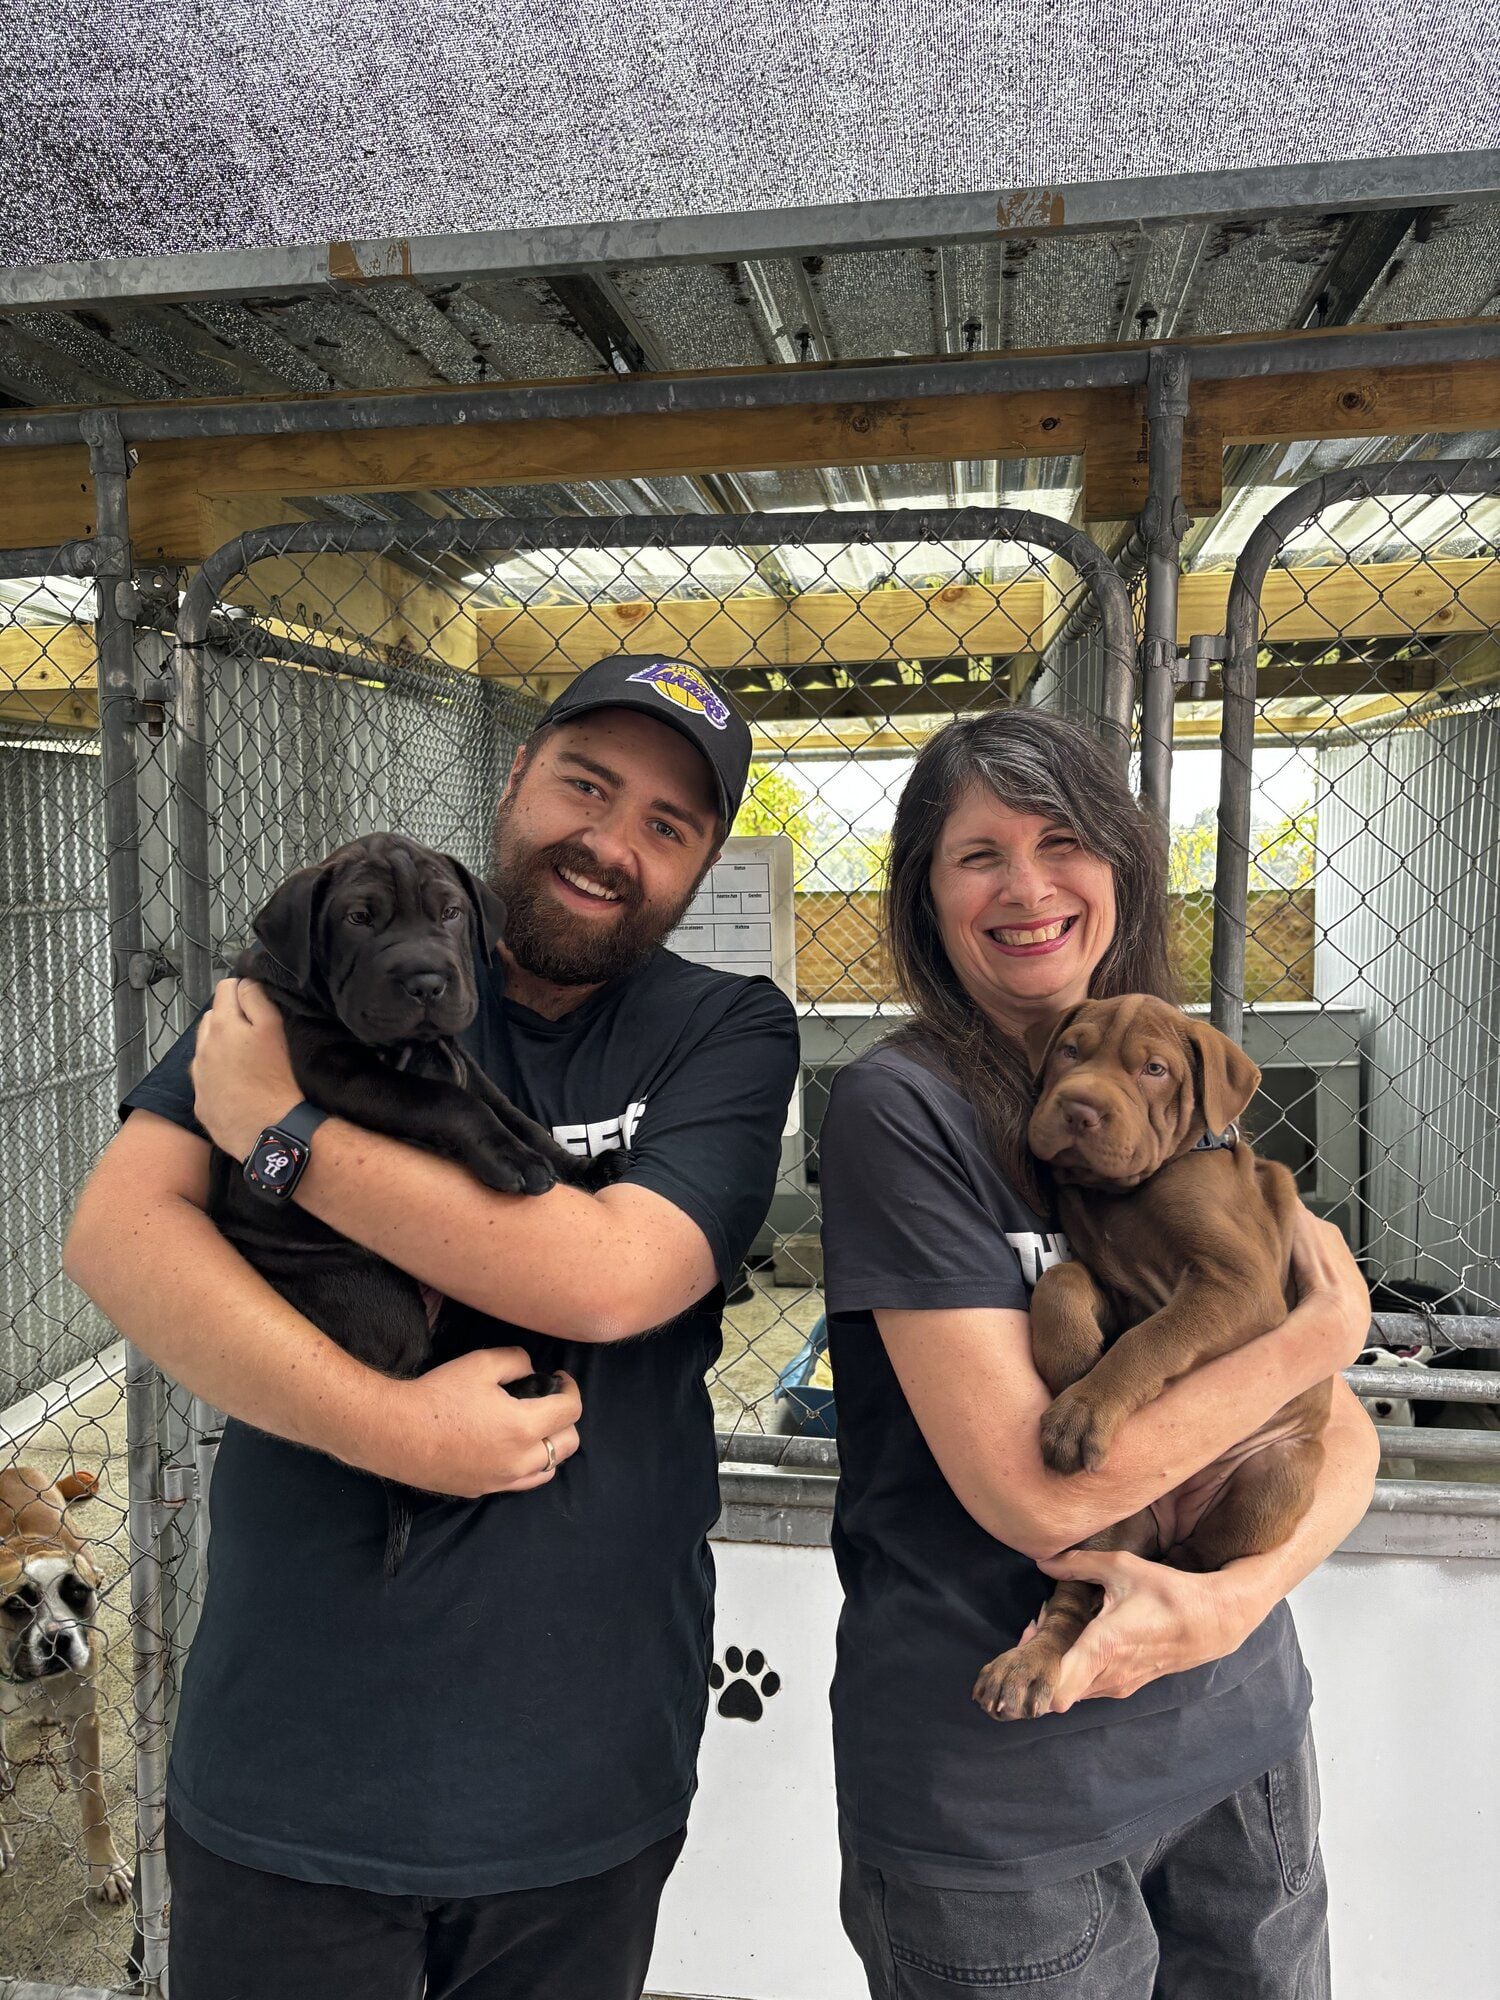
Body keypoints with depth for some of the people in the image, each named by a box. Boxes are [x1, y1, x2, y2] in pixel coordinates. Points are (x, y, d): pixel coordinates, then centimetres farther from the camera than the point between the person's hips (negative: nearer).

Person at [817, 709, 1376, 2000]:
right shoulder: (901, 1108, -18)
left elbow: (1344, 1440, 1)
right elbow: (1032, 1489, -24)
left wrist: (1235, 1595, -19)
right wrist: (1327, 1327, -15)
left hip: (1239, 1734, 6)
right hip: (999, 1794, -5)